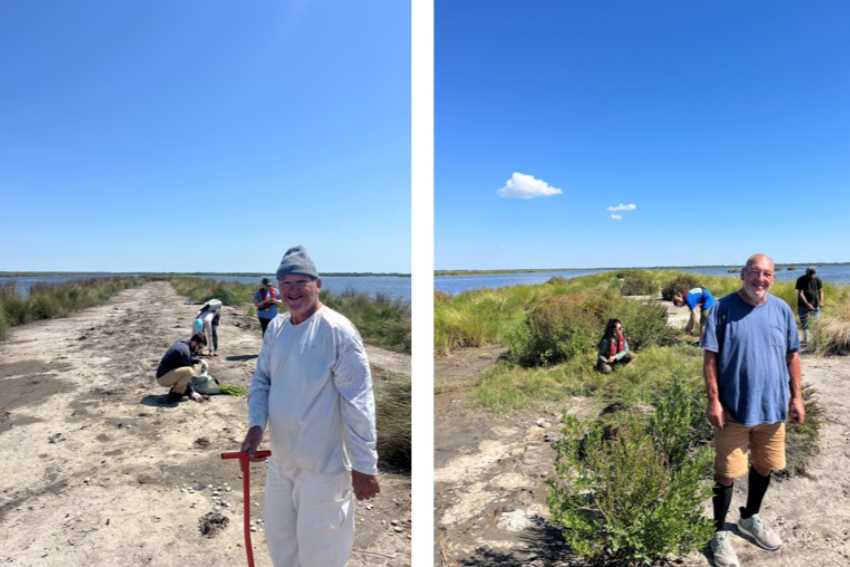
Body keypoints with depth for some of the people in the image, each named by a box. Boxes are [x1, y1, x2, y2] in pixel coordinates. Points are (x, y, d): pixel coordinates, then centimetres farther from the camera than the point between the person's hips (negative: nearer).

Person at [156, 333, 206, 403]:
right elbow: (186, 371, -19)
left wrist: (196, 360, 3)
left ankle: (175, 389, 12)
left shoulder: (179, 343, 8)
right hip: (163, 378, -10)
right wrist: (191, 392, -13)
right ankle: (174, 395, -11)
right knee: (188, 371, -31)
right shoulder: (184, 350, -21)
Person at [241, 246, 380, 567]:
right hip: (280, 459, 7)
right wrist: (256, 425, -8)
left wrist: (364, 466, -19)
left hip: (323, 465, -7)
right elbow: (261, 379, 10)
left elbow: (357, 402, -21)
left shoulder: (337, 330, -21)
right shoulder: (275, 328, 2)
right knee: (279, 539, 25)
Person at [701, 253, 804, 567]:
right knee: (727, 473, 3)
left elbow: (792, 355, 9)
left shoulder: (781, 309, 2)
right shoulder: (723, 308, -11)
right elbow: (710, 357, -11)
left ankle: (750, 518, 43)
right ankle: (720, 533, 20)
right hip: (734, 408, -4)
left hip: (772, 406, 5)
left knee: (764, 467, 20)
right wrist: (713, 400, -15)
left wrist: (796, 396, 6)